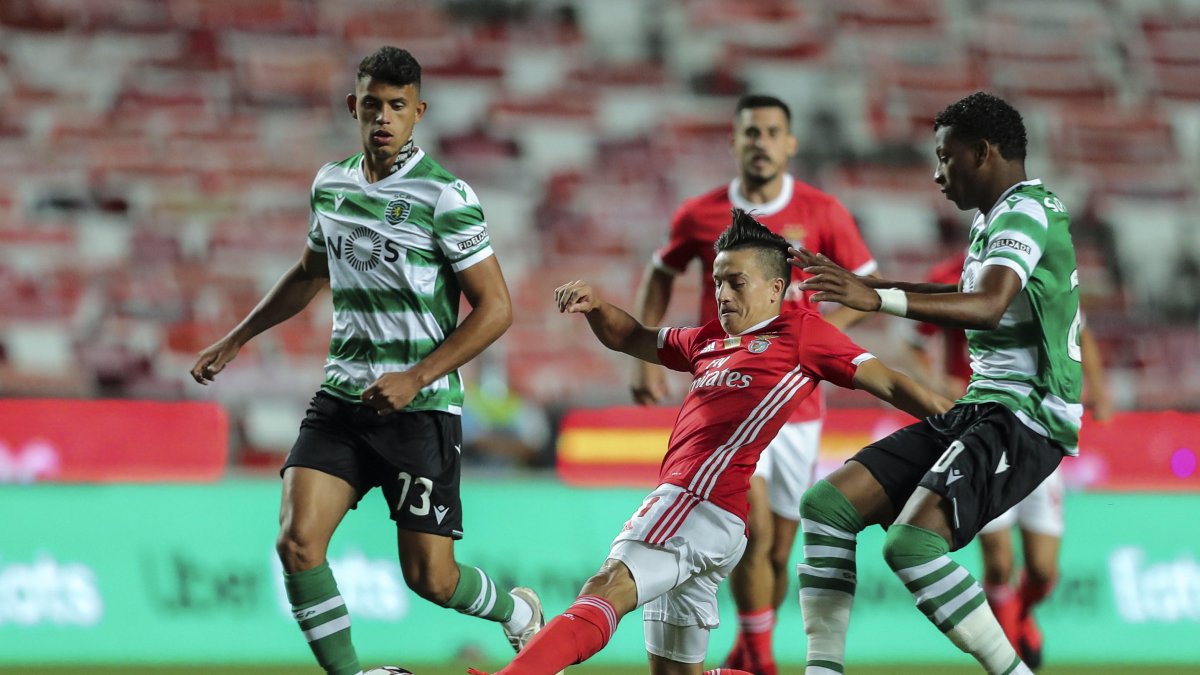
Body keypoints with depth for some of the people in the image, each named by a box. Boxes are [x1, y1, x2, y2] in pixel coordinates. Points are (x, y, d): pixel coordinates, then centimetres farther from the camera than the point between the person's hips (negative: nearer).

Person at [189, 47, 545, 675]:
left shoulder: (445, 195, -11)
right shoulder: (330, 183, 8)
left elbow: (495, 308, -11)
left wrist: (417, 377, -18)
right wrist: (235, 339, 27)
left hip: (421, 409, -5)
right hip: (342, 398, 5)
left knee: (430, 577, -2)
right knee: (298, 542, -14)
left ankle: (519, 613, 31)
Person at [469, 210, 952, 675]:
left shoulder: (801, 332, 6)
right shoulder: (708, 341, 26)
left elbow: (885, 382, 6)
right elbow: (629, 338, 37)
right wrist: (595, 307, 17)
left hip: (703, 500, -9)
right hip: (684, 500, 9)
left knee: (607, 589, -28)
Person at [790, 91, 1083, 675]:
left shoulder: (1023, 211, -12)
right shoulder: (991, 219, 18)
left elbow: (989, 306, -31)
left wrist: (878, 299, -40)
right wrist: (857, 284, 37)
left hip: (1024, 416, -10)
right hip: (976, 408, 10)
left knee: (912, 542, -28)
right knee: (828, 504, 0)